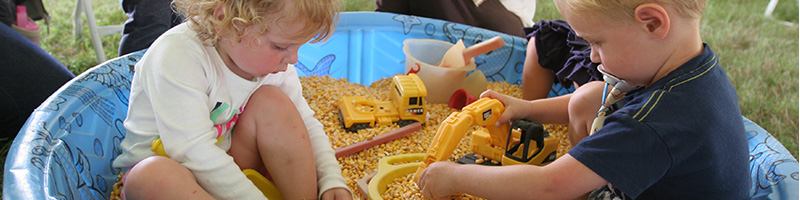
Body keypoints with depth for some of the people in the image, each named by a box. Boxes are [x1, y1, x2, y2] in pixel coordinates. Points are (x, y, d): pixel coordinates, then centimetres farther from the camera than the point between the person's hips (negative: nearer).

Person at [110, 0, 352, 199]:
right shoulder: (175, 57, -27)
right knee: (152, 174, -39)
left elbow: (306, 125, 1)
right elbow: (195, 153, -33)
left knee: (274, 102, -16)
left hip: (226, 166, 5)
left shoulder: (276, 63, -7)